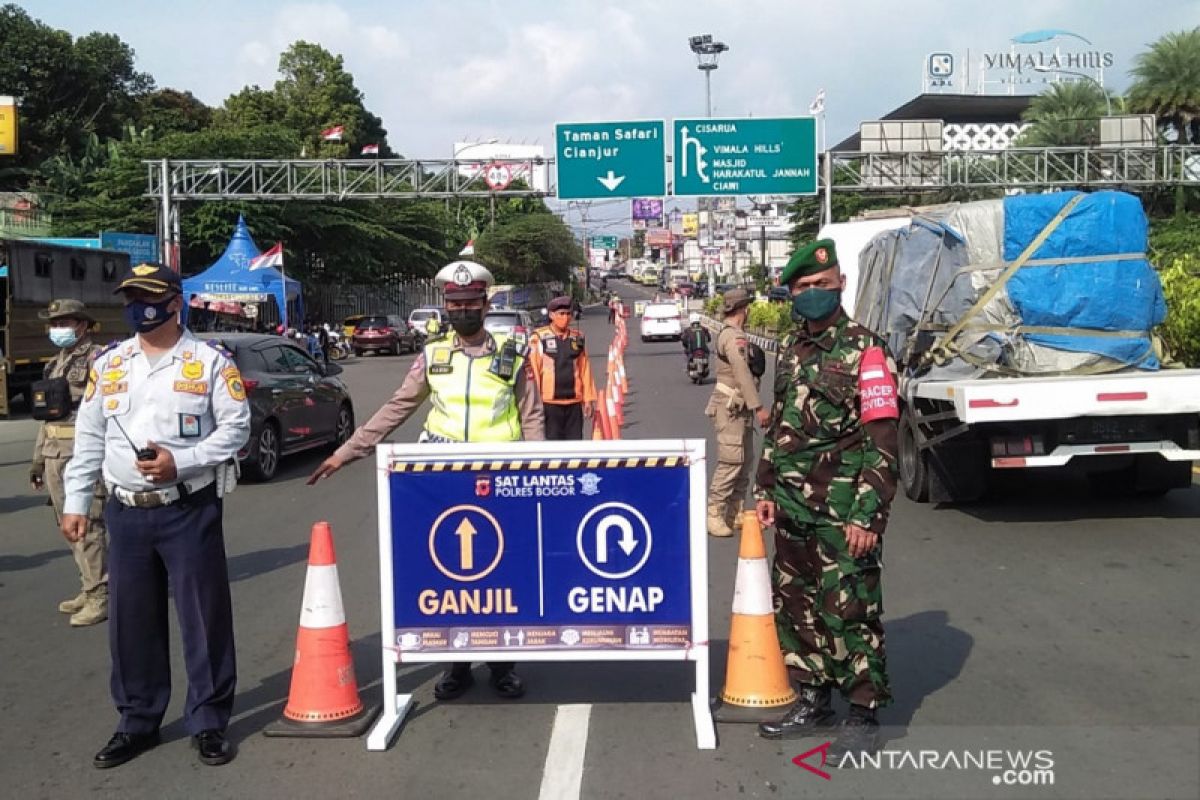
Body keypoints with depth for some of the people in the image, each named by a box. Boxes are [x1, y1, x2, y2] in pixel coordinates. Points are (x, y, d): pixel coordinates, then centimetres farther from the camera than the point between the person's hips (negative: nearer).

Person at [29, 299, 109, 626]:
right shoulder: (55, 364, 19)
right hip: (54, 454, 9)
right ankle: (89, 588, 22)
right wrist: (38, 459, 23)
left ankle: (100, 597, -4)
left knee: (88, 526, -8)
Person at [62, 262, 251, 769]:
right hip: (126, 512, 4)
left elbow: (235, 428, -6)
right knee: (131, 621, 11)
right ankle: (137, 723, 26)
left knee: (203, 618, 1)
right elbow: (89, 438, 12)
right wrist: (75, 502, 9)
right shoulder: (108, 364, 10)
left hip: (190, 510, -4)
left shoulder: (210, 360, -3)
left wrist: (181, 462, -17)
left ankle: (208, 723, 15)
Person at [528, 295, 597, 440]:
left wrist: (588, 398, 7)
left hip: (574, 403, 4)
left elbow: (585, 369, 9)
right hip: (549, 403, -4)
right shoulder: (539, 337, -4)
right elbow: (533, 370, -5)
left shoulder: (578, 337, 10)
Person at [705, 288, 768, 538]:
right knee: (731, 462, -10)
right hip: (731, 408, -10)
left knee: (745, 461, 13)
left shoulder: (731, 333, 16)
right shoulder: (734, 336, -17)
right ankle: (714, 515, -5)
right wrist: (758, 407, -29)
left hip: (741, 407, 10)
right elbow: (742, 373, -26)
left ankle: (735, 512, 20)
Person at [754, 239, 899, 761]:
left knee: (849, 609, -2)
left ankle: (863, 714, 13)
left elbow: (882, 441, -13)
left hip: (844, 511, -7)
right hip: (793, 506, 7)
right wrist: (766, 488, 14)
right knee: (794, 603, 14)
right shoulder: (790, 348, 12)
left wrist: (867, 514, -18)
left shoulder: (865, 349, -9)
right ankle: (813, 699, 29)